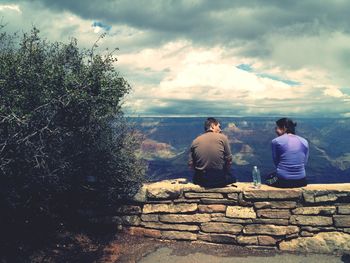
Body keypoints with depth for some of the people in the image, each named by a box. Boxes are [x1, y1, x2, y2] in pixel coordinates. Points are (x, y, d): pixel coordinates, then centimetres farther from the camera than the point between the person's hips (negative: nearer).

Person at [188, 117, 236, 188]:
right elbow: (228, 159, -4)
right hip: (219, 180, -1)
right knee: (232, 178, 30)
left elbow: (191, 164, 0)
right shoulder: (222, 137, -5)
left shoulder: (195, 141, 0)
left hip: (201, 180, 2)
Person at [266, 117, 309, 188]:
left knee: (269, 177, 28)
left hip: (282, 181, -4)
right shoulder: (304, 141, 6)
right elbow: (304, 163, 9)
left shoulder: (276, 141, -5)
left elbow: (276, 162, 1)